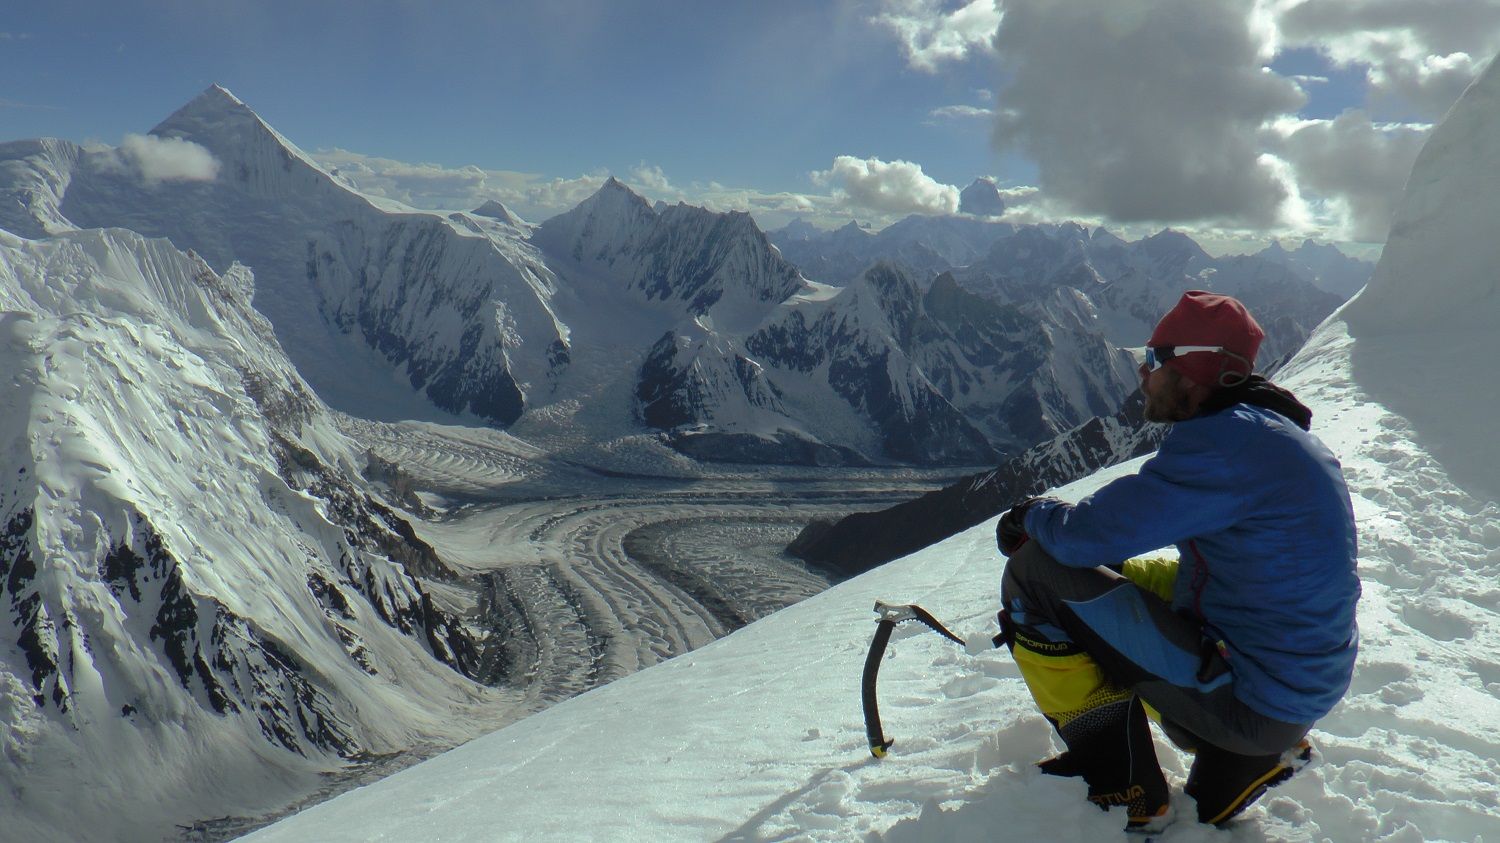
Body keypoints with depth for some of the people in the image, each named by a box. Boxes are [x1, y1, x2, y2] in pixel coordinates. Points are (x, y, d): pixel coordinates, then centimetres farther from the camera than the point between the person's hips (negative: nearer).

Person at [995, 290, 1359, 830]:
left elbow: (1094, 535, -24)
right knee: (1110, 572, 23)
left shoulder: (1226, 442, -23)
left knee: (1035, 574, -11)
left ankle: (1120, 783, 2)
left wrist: (1034, 517, -3)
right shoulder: (1273, 431, 8)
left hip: (1249, 700, -10)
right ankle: (1250, 757, 17)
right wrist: (1056, 520, 5)